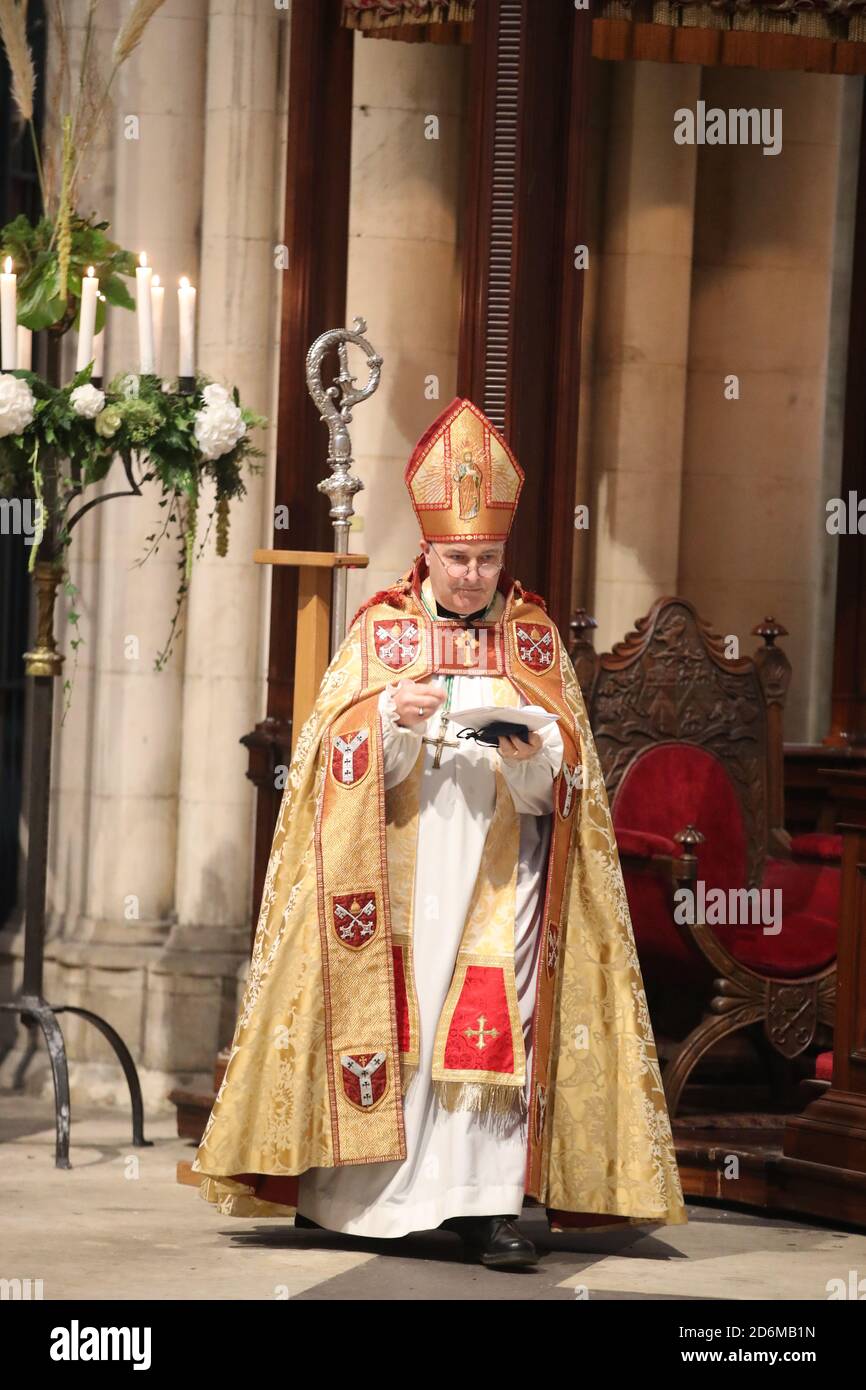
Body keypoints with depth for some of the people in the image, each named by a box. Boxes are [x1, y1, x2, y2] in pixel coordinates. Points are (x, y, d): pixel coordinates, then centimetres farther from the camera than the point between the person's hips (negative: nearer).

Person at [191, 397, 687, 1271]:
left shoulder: (533, 637, 8)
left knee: (493, 1026, -10)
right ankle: (337, 1190, 6)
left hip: (495, 870, 0)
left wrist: (535, 754, -19)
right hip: (393, 867, 0)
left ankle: (485, 1205, -14)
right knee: (382, 1022, -1)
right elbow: (339, 755, -2)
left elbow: (567, 772, 3)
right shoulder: (379, 630, 6)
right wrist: (391, 717, -21)